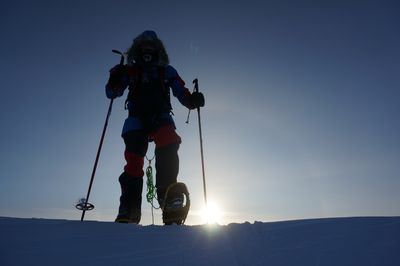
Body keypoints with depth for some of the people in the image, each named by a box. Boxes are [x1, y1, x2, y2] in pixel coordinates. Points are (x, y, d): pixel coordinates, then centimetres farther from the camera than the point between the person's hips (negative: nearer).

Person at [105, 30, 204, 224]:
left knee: (168, 148, -30)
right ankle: (128, 212, -5)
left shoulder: (166, 71, 18)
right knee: (133, 162, -11)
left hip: (161, 117, 0)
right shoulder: (130, 71, 18)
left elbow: (181, 93, 9)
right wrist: (115, 80, -9)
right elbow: (111, 93, 13)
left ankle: (168, 194, -25)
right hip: (136, 119, 1)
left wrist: (192, 99, -13)